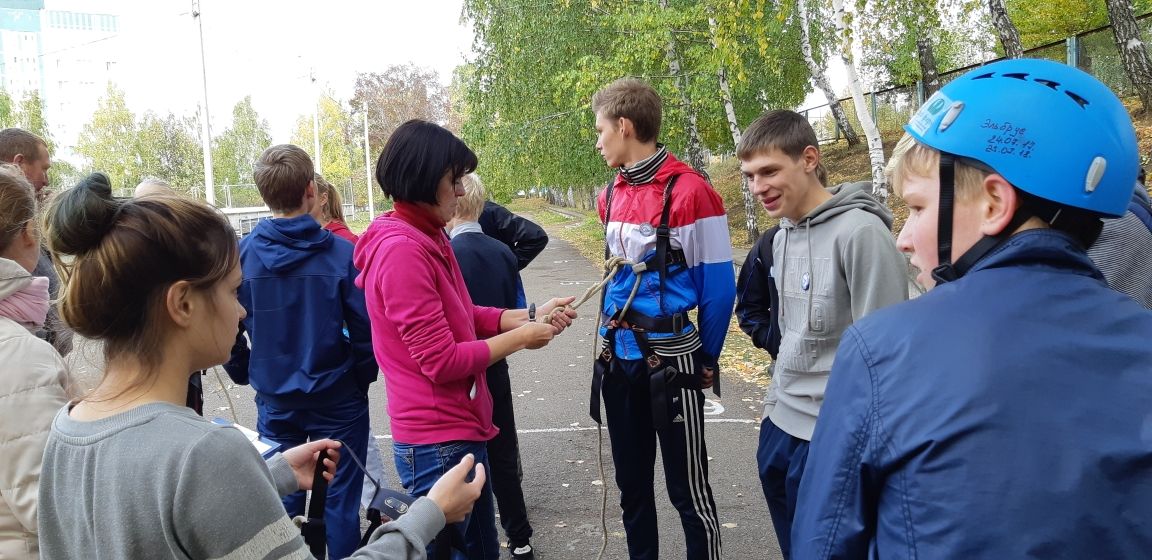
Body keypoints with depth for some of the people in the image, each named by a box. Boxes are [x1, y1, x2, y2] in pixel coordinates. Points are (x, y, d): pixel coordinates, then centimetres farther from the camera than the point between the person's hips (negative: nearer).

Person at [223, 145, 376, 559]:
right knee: (340, 502, 10)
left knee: (282, 499, 18)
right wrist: (362, 378, 4)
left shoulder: (241, 253, -8)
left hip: (274, 400, 3)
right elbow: (364, 330, -13)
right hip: (337, 399, -2)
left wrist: (248, 377, 14)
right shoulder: (341, 253, -16)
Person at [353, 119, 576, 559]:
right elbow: (442, 361, -23)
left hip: (458, 430, 10)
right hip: (437, 441, -10)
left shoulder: (428, 237, 8)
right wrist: (522, 337, -13)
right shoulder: (402, 249, -23)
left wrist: (532, 315, 4)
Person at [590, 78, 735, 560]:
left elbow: (718, 288, -11)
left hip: (670, 361, -7)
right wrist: (614, 337, 12)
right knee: (631, 484, 18)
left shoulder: (689, 191, -15)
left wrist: (705, 361, -2)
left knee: (688, 490, 6)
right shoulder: (612, 196, 8)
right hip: (618, 358, 7)